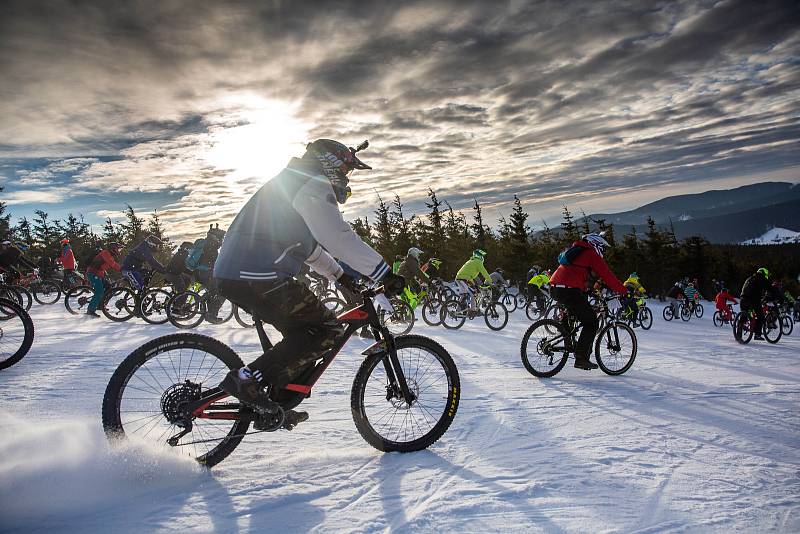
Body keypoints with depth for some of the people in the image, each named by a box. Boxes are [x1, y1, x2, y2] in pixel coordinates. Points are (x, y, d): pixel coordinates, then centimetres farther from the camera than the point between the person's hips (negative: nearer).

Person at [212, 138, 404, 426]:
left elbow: (308, 244, 36)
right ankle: (248, 378, -9)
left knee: (302, 334, 19)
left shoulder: (290, 183, 29)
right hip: (258, 278, -11)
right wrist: (386, 275, -11)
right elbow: (341, 238, -15)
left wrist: (340, 274, 37)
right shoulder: (313, 185, -4)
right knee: (326, 328, -6)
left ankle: (272, 405, 19)